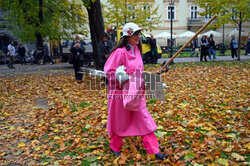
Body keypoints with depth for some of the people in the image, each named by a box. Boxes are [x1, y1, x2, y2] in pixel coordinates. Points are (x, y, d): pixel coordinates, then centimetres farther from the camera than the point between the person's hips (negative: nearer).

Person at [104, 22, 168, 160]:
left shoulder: (137, 49, 6)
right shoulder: (120, 52, -19)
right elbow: (108, 71, -19)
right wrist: (120, 78, -31)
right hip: (121, 91, -6)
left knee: (144, 119, 5)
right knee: (119, 121, 11)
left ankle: (154, 150, 14)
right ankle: (115, 147, 36)